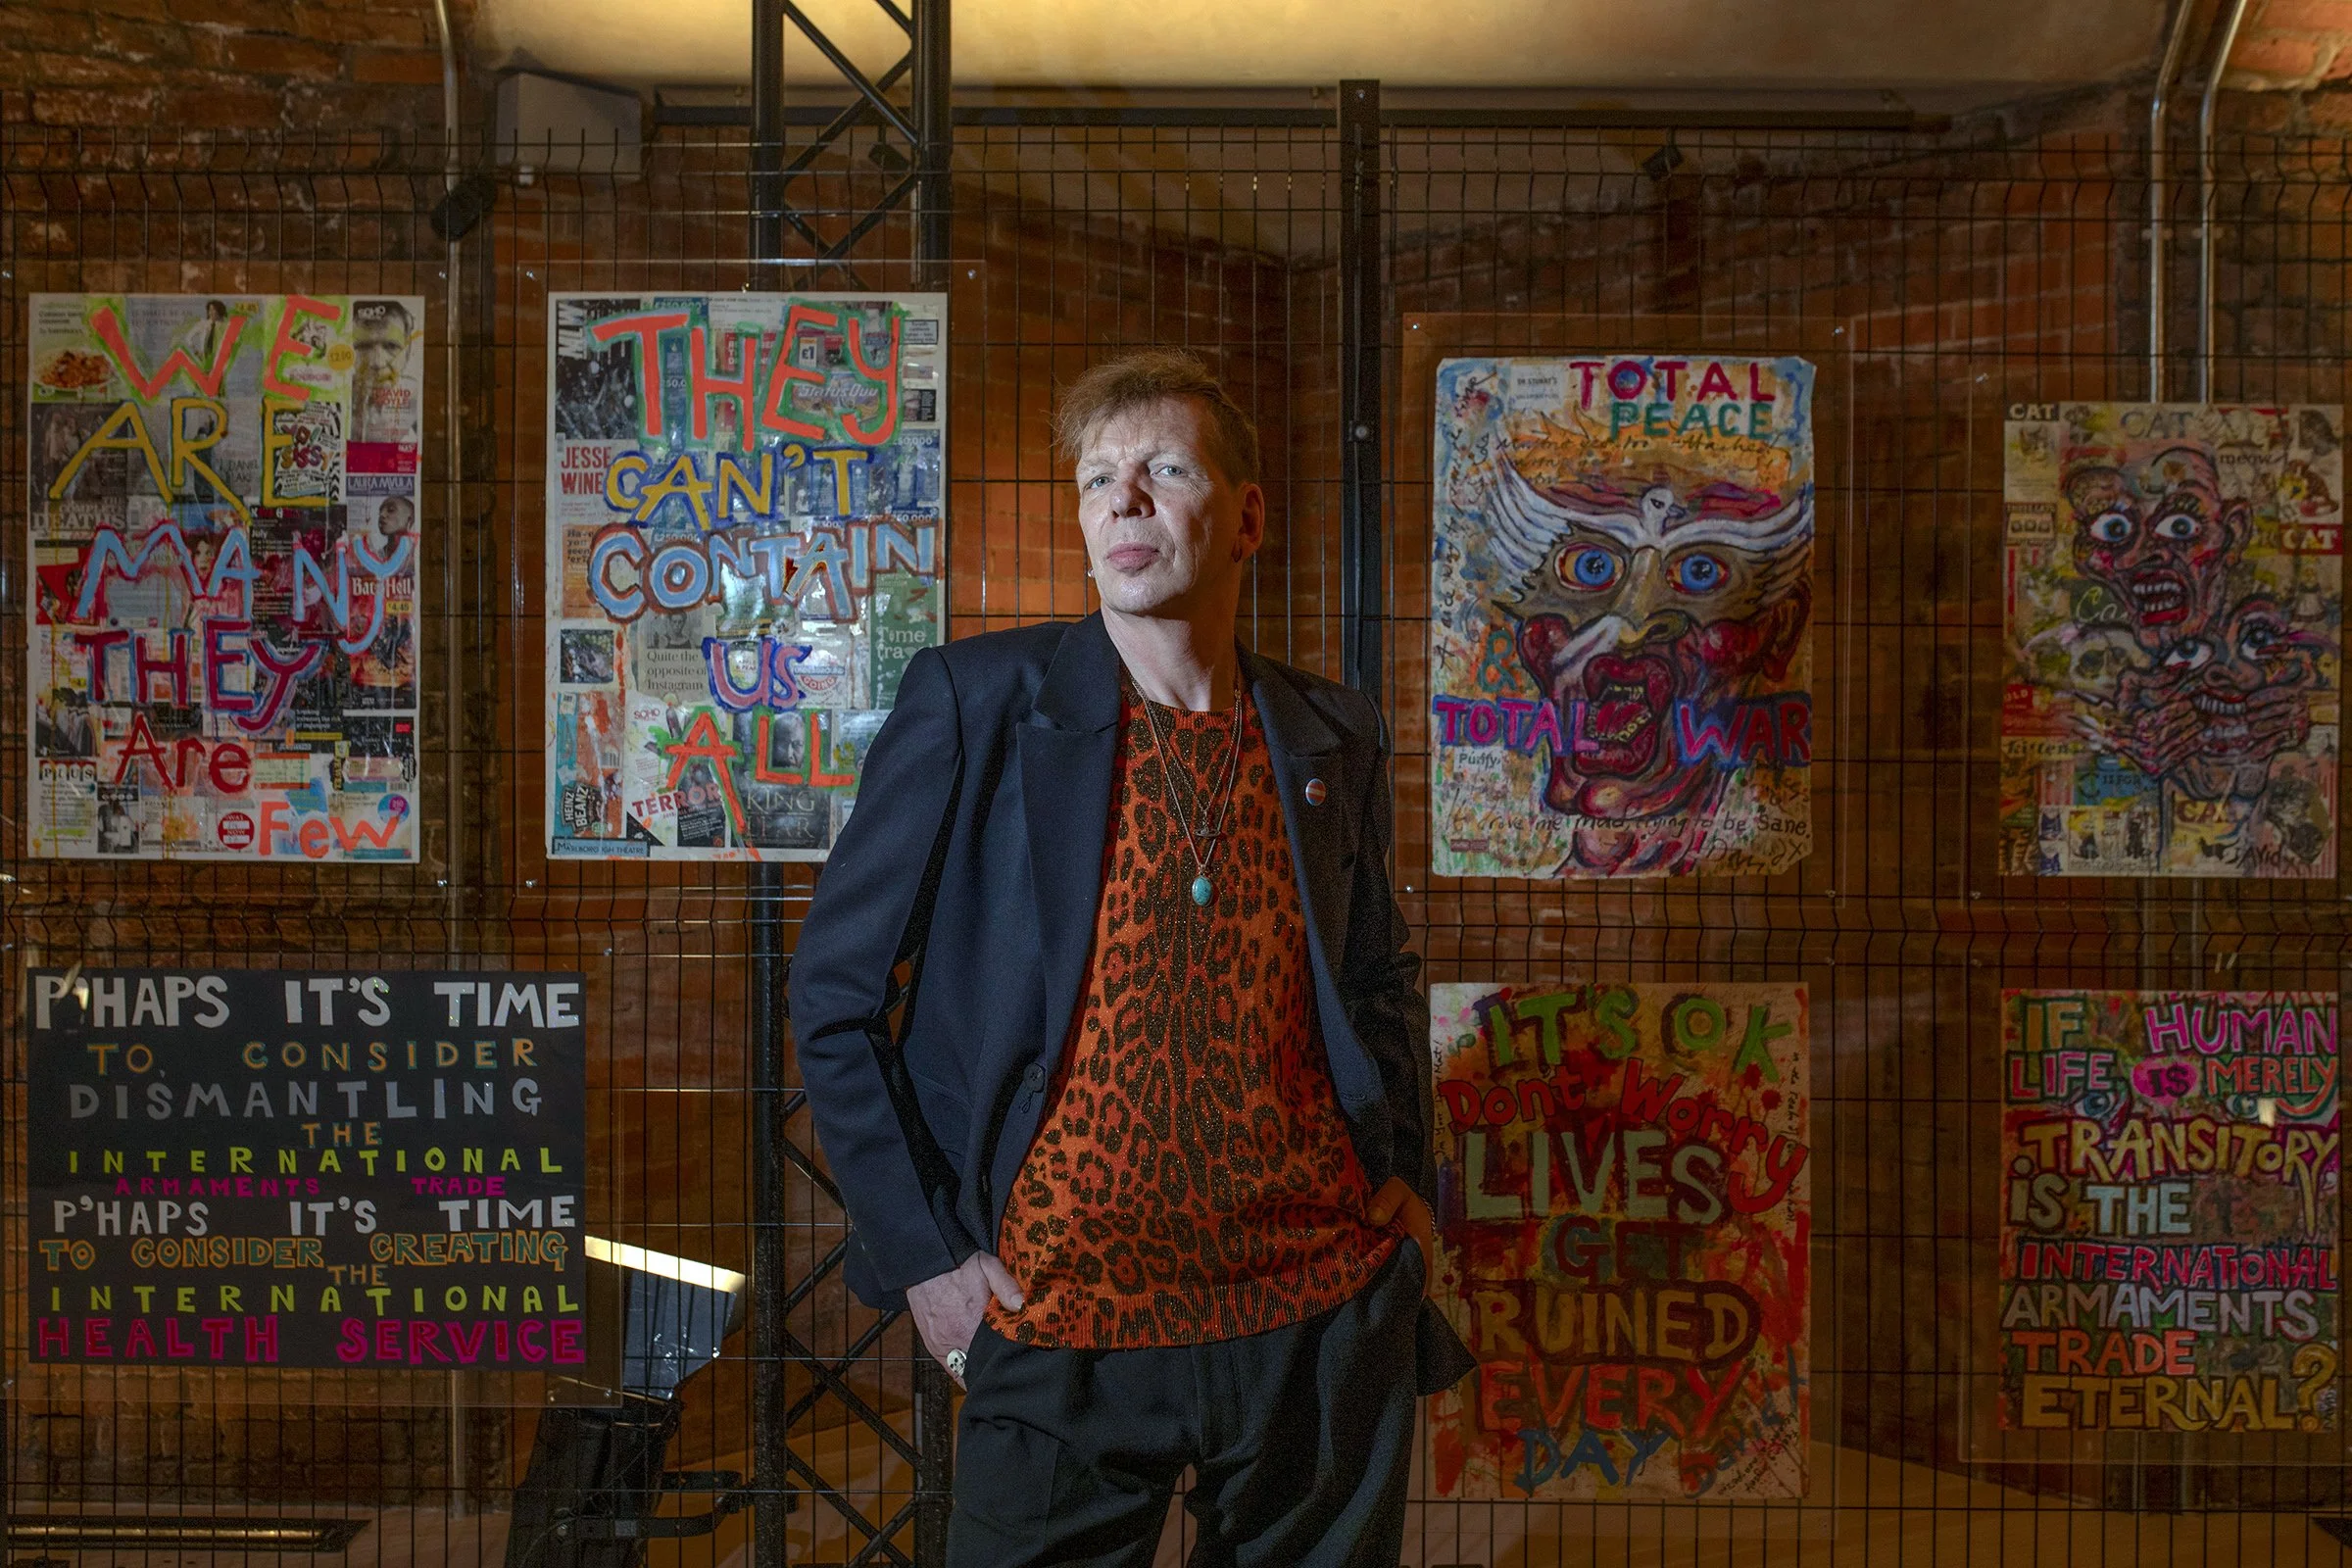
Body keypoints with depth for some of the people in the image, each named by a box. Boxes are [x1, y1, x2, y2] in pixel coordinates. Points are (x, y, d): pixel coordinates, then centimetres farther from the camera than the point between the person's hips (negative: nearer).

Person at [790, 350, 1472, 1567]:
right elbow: (833, 994, -4)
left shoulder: (1334, 741, 5)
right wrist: (923, 1257, -7)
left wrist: (1405, 1174, 7)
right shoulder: (975, 703, -6)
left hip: (1324, 1318, 4)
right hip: (1063, 1335, -3)